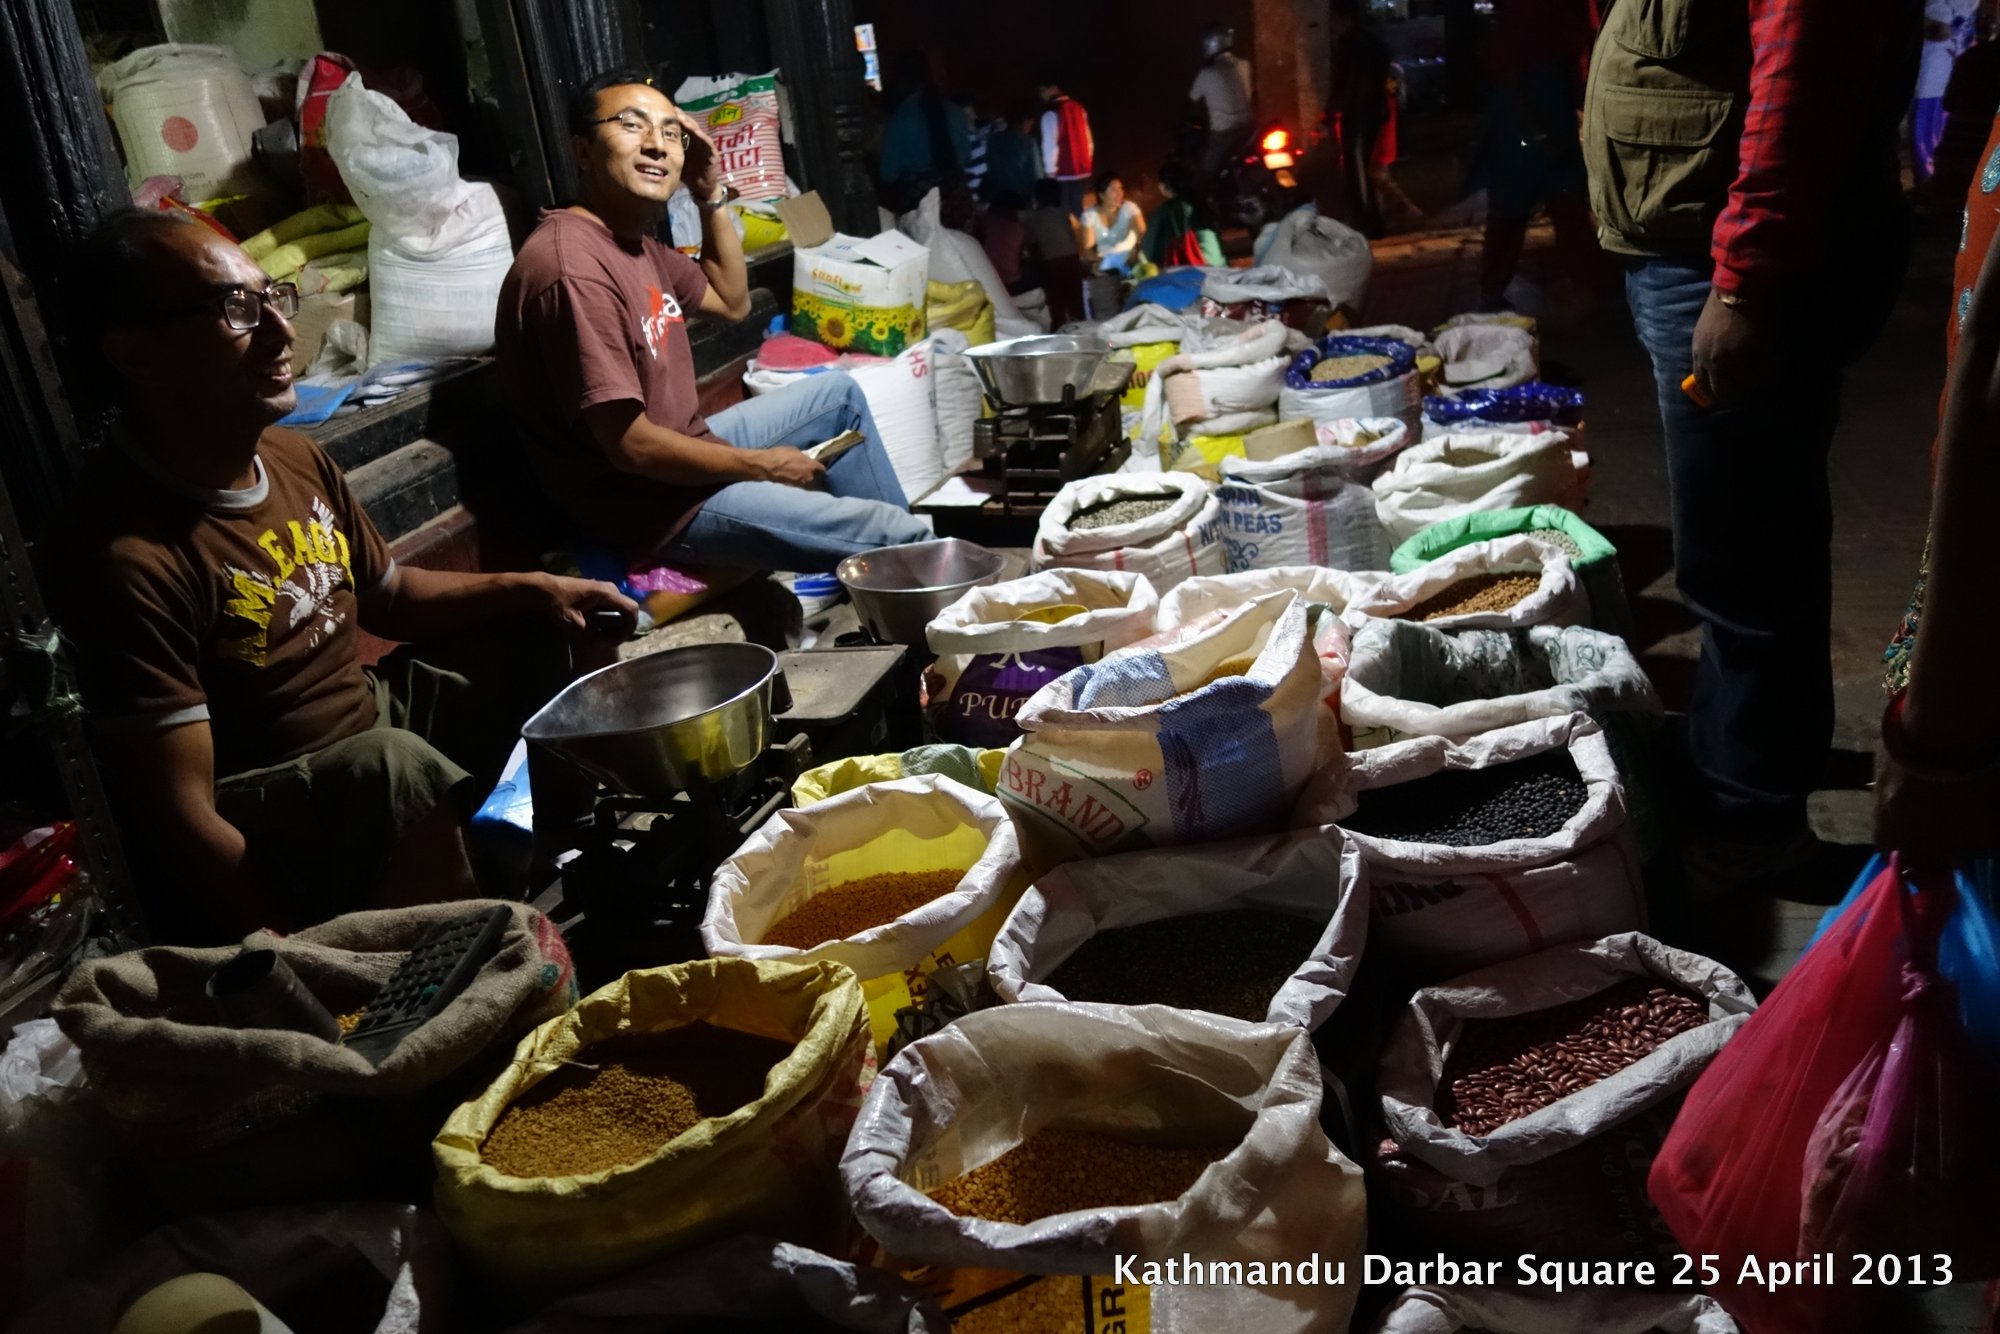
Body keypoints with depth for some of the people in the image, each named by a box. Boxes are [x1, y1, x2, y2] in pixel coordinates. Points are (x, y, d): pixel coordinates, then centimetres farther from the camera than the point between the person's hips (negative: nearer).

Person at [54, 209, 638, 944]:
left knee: (551, 647, 11)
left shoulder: (293, 457, 0)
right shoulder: (129, 554, -27)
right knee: (397, 766, -37)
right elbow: (182, 821, -27)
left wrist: (527, 589, 1)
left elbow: (388, 595, 17)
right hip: (256, 831, -9)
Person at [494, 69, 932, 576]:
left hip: (683, 457, 11)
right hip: (646, 501, -11)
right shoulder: (572, 265, -25)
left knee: (839, 393, 25)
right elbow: (630, 445, -26)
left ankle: (893, 539, 28)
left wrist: (710, 195, 7)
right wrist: (762, 466, -14)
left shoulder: (636, 242, 7)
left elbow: (733, 302, 22)